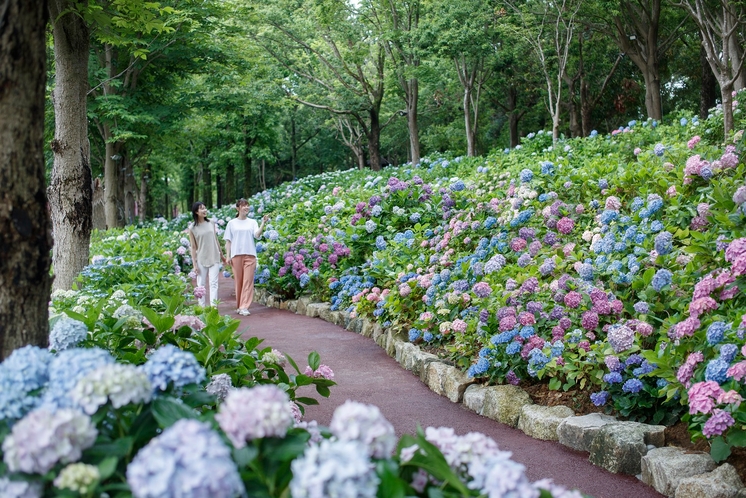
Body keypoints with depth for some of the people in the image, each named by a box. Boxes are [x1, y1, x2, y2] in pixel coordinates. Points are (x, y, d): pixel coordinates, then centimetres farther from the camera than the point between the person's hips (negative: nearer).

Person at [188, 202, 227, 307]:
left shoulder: (211, 223, 5)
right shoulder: (192, 228, -3)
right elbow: (193, 247, -2)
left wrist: (222, 255, 19)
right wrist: (195, 264, -5)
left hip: (214, 258, 2)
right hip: (201, 260, -2)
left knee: (213, 283, -5)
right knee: (201, 284, 3)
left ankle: (213, 306, -9)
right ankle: (201, 307, 9)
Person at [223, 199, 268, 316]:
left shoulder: (252, 222, 11)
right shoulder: (232, 223, 9)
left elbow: (257, 235, -5)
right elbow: (228, 241, 9)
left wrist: (263, 223, -16)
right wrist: (228, 256, 1)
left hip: (250, 255, 0)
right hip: (236, 255, 0)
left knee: (248, 281, -7)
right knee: (238, 281, 3)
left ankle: (244, 307, -10)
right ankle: (239, 306, 14)